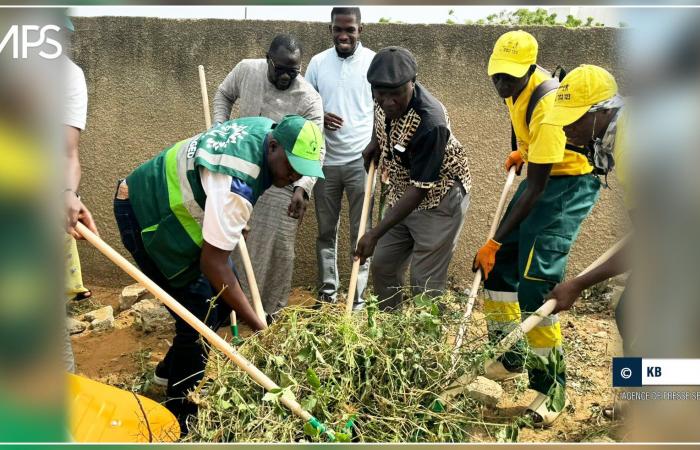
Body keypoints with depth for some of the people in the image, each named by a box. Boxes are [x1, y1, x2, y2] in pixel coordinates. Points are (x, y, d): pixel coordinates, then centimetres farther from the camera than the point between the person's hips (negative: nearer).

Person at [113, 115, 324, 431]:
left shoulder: (267, 129, -8)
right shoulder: (237, 183, -36)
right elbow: (212, 264, -33)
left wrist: (232, 222, 15)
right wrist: (259, 327, -29)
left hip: (174, 205, 9)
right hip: (145, 216, -9)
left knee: (223, 296, 10)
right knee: (199, 315, -9)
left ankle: (173, 367, 32)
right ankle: (181, 414, 9)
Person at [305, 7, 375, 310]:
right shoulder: (318, 62, 6)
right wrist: (318, 117, -10)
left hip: (361, 160, -3)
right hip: (325, 161, 3)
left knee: (361, 233, 2)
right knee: (326, 231, 10)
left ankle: (358, 300, 11)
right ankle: (327, 294, 22)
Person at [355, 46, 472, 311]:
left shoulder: (430, 122, -33)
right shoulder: (383, 100, -11)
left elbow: (419, 189, -30)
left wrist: (375, 234, -30)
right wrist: (375, 143, -1)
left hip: (439, 201, -8)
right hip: (402, 195, 8)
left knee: (426, 284, -6)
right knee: (382, 266, 13)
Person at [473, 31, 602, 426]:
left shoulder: (547, 107, -30)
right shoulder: (518, 87, -4)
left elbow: (535, 190, -29)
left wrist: (495, 242, -27)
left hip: (572, 182, -9)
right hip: (543, 174, 9)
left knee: (536, 279, -20)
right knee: (499, 265, 6)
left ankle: (551, 385, -6)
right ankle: (509, 358, 22)